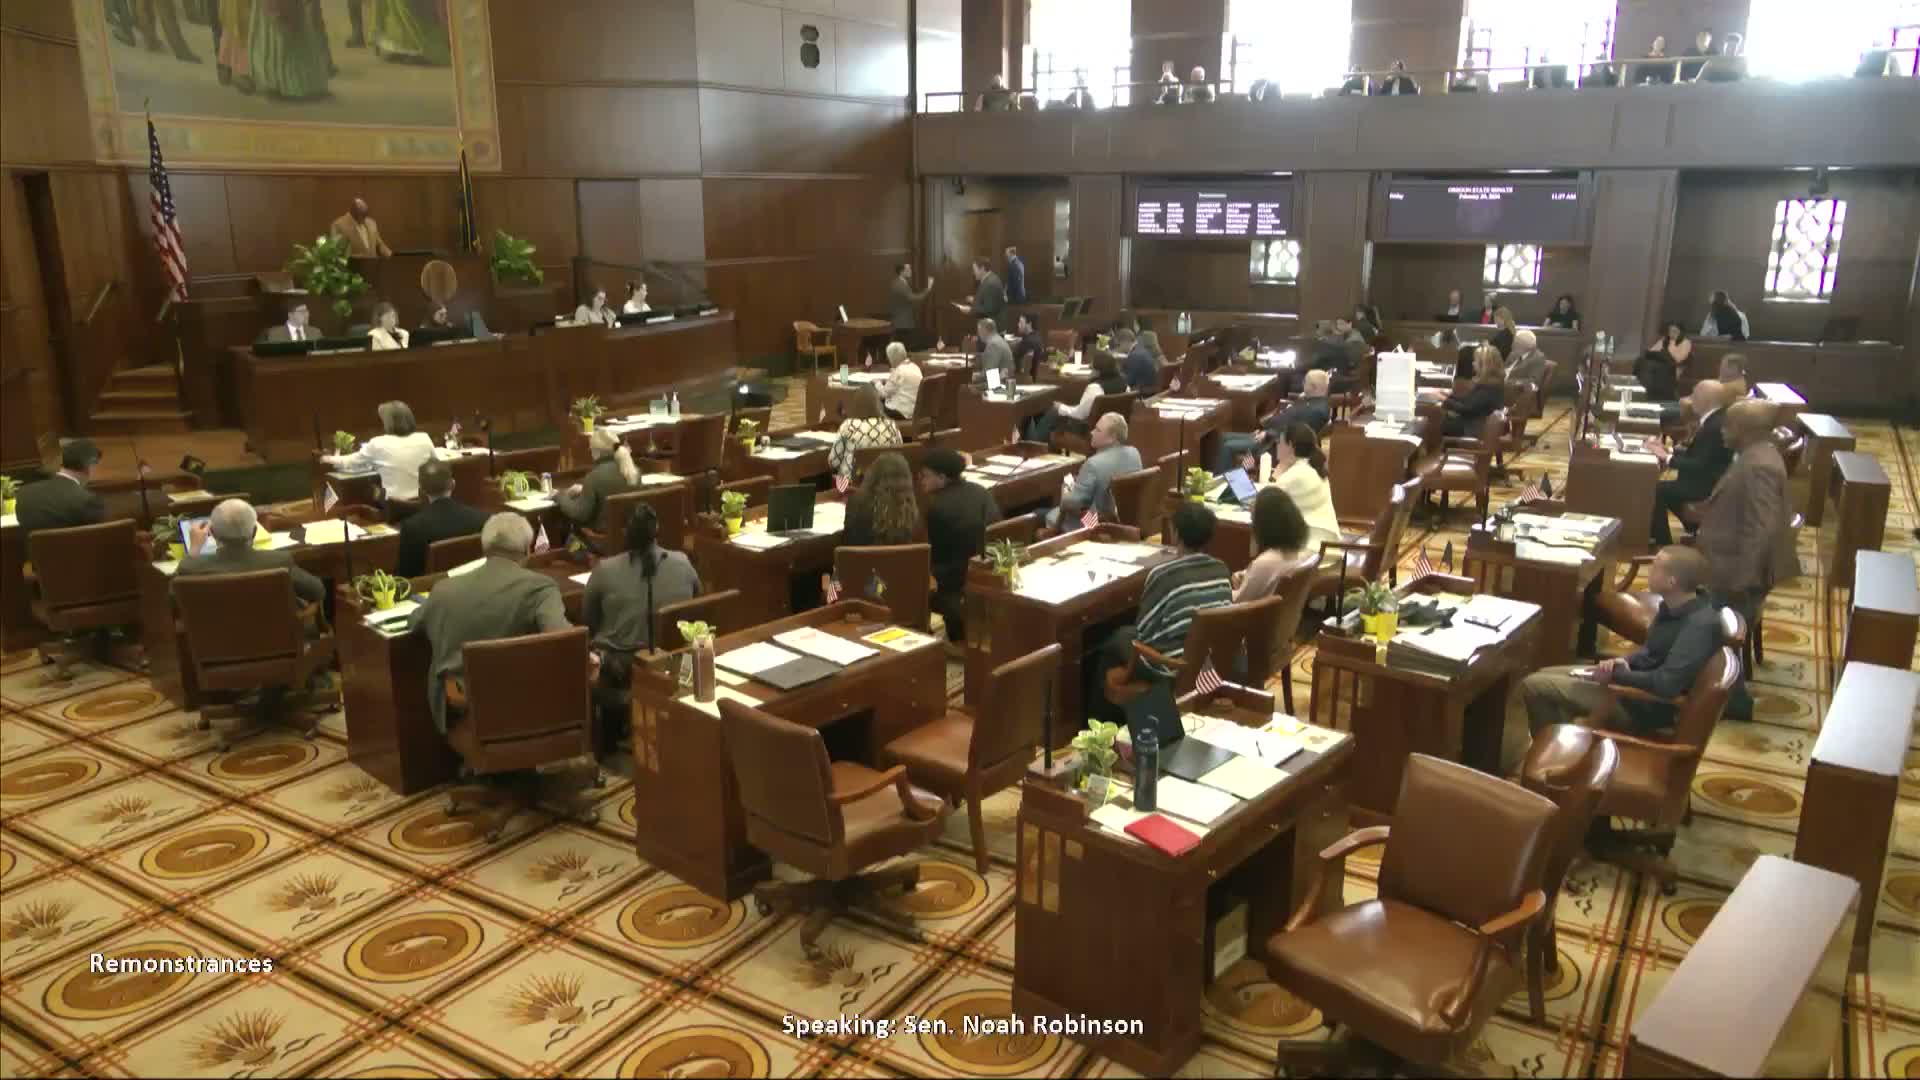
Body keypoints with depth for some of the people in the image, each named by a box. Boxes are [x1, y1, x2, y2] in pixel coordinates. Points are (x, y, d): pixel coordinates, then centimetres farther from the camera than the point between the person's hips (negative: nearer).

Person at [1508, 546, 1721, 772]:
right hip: (1636, 684, 10)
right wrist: (1626, 661, -4)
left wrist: (1616, 674, -21)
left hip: (1645, 705, -10)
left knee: (1533, 685, -11)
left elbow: (1666, 684, -35)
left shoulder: (1699, 625, -29)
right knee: (1545, 676, 17)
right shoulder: (1677, 606, -1)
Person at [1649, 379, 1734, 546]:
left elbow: (1699, 465, -25)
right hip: (1708, 479, 10)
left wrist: (1668, 458, -18)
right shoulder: (1715, 419, 8)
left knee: (1657, 490, -12)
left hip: (1708, 486, -10)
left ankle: (1662, 543, 0)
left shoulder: (1715, 426, -24)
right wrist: (1669, 451, 6)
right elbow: (1695, 454, 16)